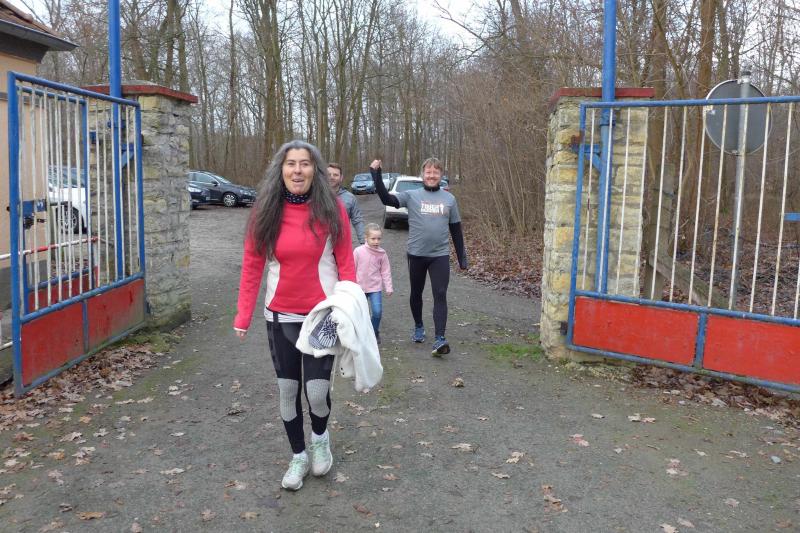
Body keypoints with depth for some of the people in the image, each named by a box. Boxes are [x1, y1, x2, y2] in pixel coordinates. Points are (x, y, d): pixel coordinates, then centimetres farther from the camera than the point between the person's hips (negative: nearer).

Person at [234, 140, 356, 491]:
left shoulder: (332, 210, -7)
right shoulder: (265, 212, -3)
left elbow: (346, 265, -4)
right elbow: (252, 267, -2)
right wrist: (243, 317, -6)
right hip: (280, 317, 2)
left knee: (316, 391, -5)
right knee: (287, 390, 11)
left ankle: (320, 438, 29)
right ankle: (298, 456, 34)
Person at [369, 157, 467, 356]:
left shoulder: (449, 199, 6)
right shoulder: (412, 196, -1)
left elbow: (456, 230, 11)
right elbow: (386, 199, -15)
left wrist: (462, 257, 10)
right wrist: (376, 174, -24)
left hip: (440, 255, 0)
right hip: (416, 254, 0)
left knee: (440, 295, -9)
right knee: (416, 294, 14)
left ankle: (440, 339, -12)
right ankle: (419, 327, 36)